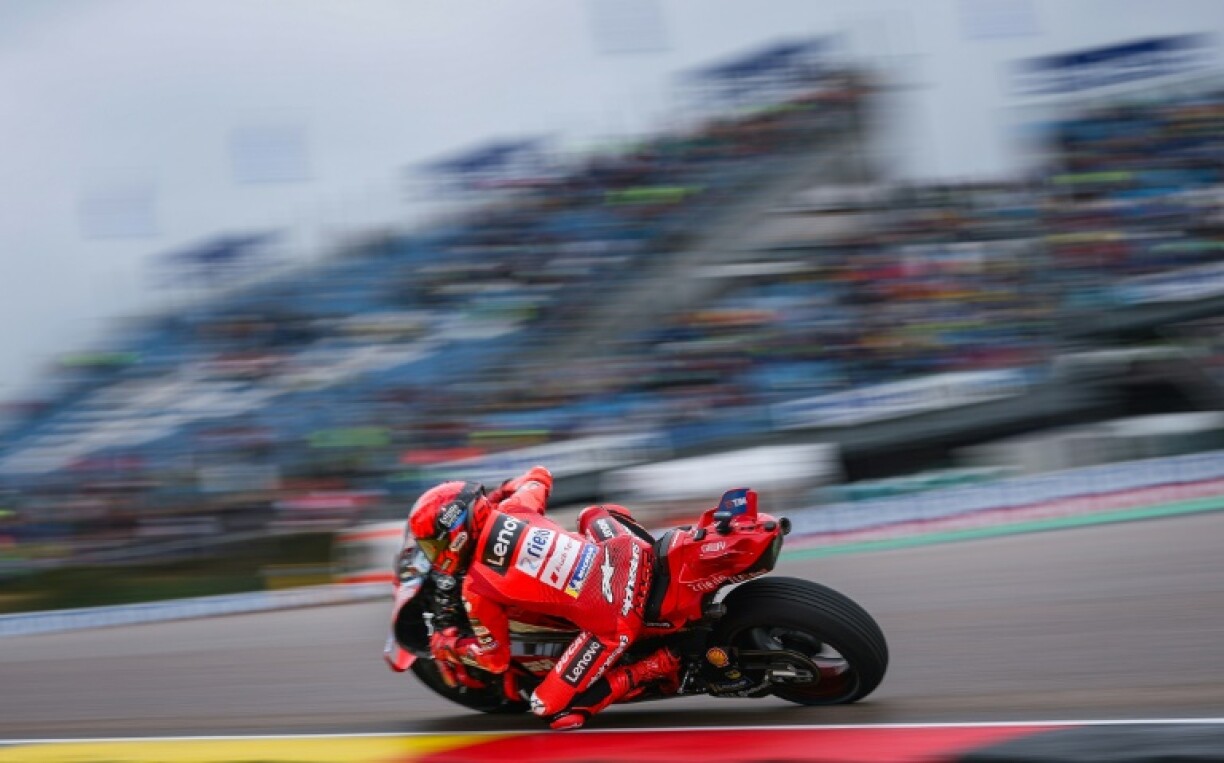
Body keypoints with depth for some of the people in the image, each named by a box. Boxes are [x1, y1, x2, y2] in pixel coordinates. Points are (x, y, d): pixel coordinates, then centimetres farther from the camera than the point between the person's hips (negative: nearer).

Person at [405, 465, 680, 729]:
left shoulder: (476, 590, -8)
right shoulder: (511, 509, 5)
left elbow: (494, 658, 4)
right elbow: (540, 475, 28)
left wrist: (445, 646, 20)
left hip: (612, 623, -7)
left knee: (552, 708, 4)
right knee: (593, 515, 37)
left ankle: (657, 665, -2)